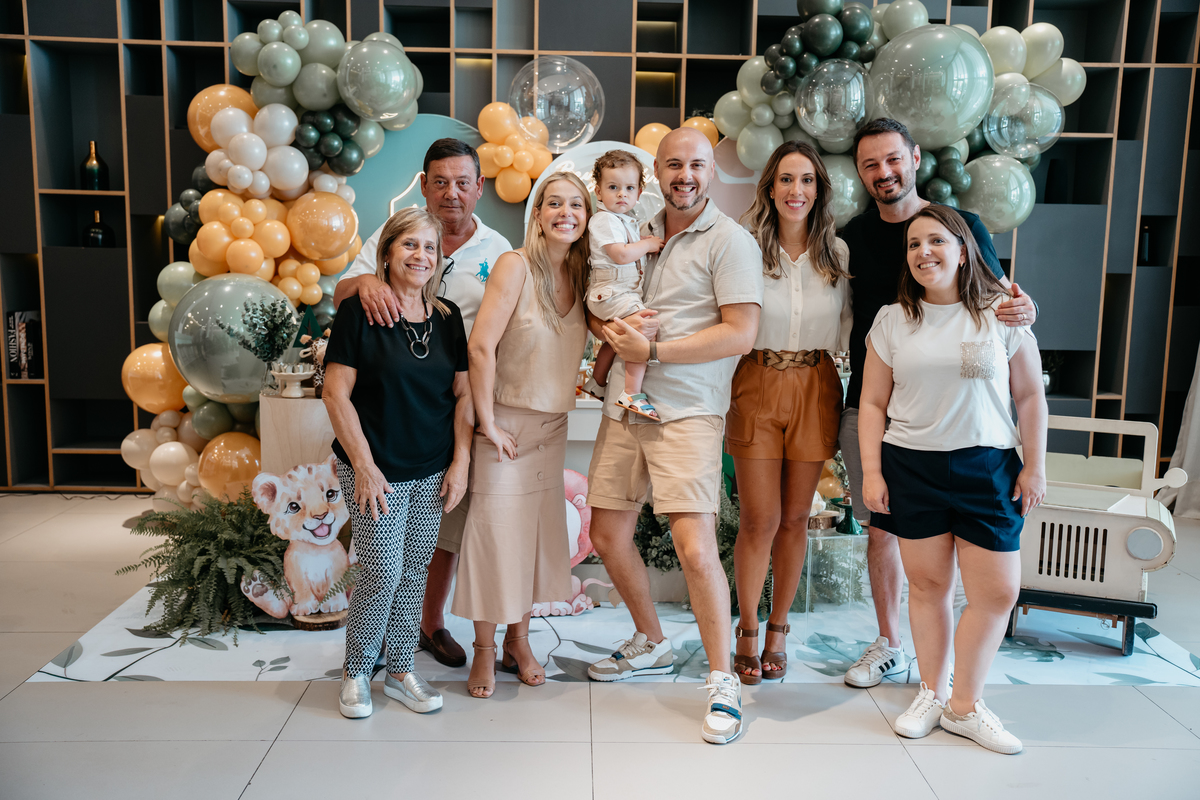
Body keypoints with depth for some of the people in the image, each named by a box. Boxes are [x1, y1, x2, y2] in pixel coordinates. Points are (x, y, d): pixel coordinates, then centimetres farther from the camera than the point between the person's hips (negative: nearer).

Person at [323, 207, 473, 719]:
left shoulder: (448, 318, 6)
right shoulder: (359, 312, -8)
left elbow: (463, 393, 9)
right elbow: (336, 394, -10)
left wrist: (461, 461, 1)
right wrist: (363, 466, -13)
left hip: (433, 470, 5)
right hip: (377, 468, -4)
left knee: (415, 571, 11)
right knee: (382, 573, -2)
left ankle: (400, 672, 27)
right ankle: (356, 672, 21)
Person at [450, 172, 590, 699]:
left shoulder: (580, 276, 4)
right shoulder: (515, 266, -14)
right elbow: (481, 346, -18)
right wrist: (487, 422, -16)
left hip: (553, 426, 6)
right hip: (507, 422, -6)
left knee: (538, 531, 11)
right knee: (495, 531, -1)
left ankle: (519, 642, 28)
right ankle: (485, 652, 17)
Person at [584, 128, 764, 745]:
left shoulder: (730, 241, -4)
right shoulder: (636, 233, 14)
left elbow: (741, 334, -13)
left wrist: (653, 350, -15)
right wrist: (614, 328, -4)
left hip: (687, 411, -6)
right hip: (624, 405, 7)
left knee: (694, 546, -14)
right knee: (608, 533, 11)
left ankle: (722, 681, 2)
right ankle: (651, 644, 33)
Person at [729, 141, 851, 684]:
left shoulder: (838, 254, 5)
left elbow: (848, 334, 9)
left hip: (815, 390, 2)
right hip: (756, 388, -2)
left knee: (795, 517, 10)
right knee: (760, 520, -1)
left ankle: (778, 628, 27)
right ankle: (747, 631, 20)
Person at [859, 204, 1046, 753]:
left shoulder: (1001, 314, 2)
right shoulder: (893, 321, 5)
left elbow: (1030, 396, 6)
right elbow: (872, 404, 5)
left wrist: (1034, 466, 2)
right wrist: (872, 472, -1)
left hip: (986, 467, 0)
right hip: (911, 466, 0)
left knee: (998, 591, -1)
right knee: (926, 583, 6)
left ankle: (964, 705, 15)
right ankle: (931, 694, 24)